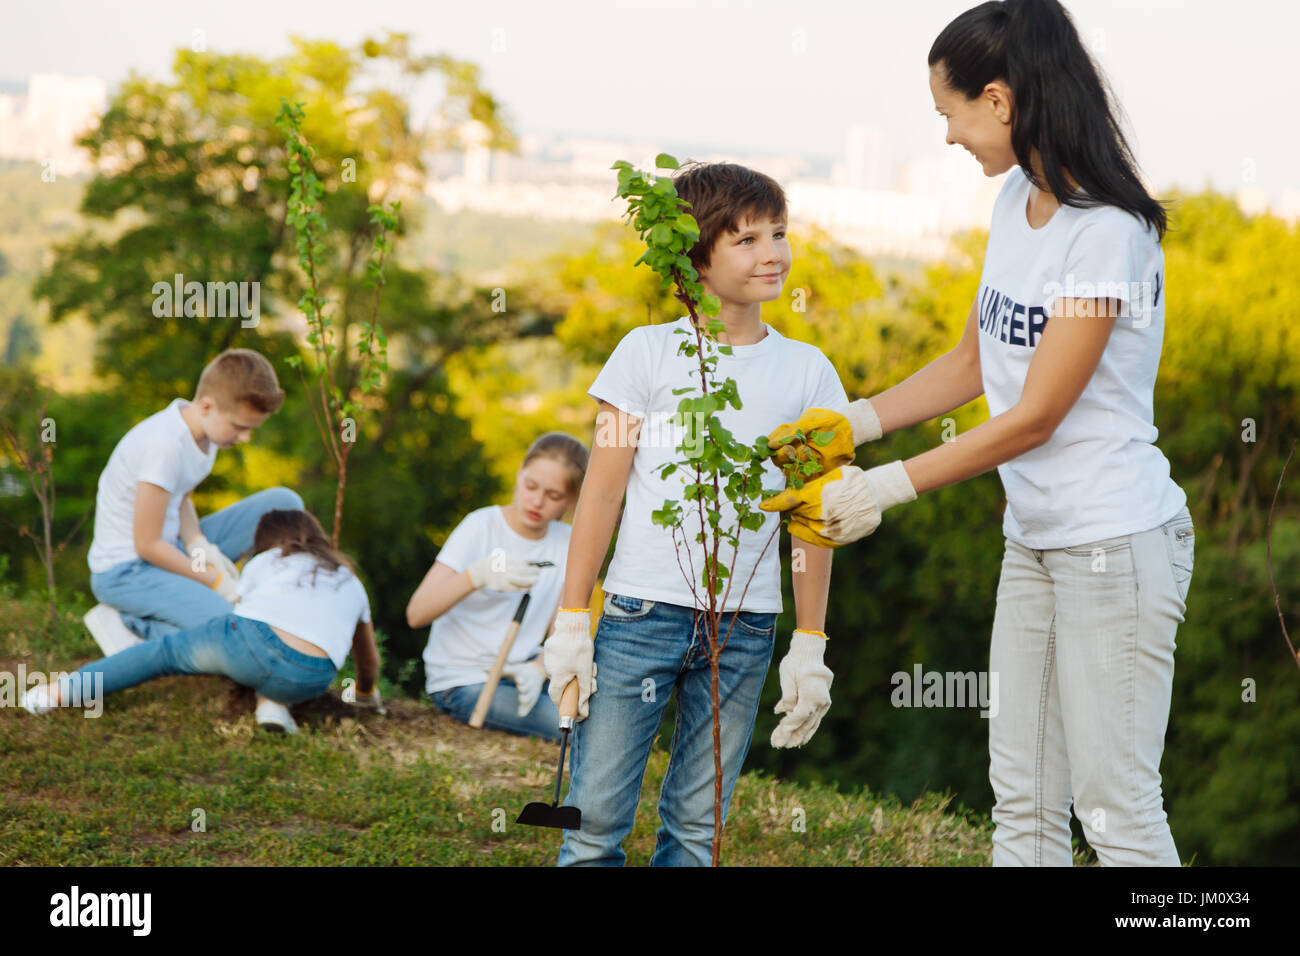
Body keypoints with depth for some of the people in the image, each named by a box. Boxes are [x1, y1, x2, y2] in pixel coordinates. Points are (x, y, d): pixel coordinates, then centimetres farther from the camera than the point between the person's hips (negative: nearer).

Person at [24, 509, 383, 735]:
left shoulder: (265, 563, 29)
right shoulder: (350, 583, 35)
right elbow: (369, 658, 45)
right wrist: (367, 695, 65)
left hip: (254, 638, -2)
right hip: (308, 682, 2)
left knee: (166, 651, 18)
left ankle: (65, 691, 13)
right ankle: (272, 704, 10)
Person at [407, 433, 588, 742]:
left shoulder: (565, 543, 4)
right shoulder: (481, 526, -11)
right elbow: (416, 613, -20)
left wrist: (537, 671, -20)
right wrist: (477, 575, -36)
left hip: (522, 672, 6)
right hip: (463, 680, -6)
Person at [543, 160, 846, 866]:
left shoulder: (806, 371, 7)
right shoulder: (649, 351, 1)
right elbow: (601, 492, 2)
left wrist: (810, 647, 8)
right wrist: (572, 622, -1)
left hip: (744, 628, 2)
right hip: (643, 613, -2)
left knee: (696, 828, 5)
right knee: (594, 816, -4)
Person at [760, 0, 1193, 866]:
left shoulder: (1106, 235, -19)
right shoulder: (1016, 202, 7)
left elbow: (1035, 418, -18)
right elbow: (973, 366, 17)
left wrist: (885, 490, -15)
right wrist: (852, 424, 6)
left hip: (1115, 542, -9)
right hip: (1033, 539, 9)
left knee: (1116, 807, -4)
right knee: (1022, 800, 11)